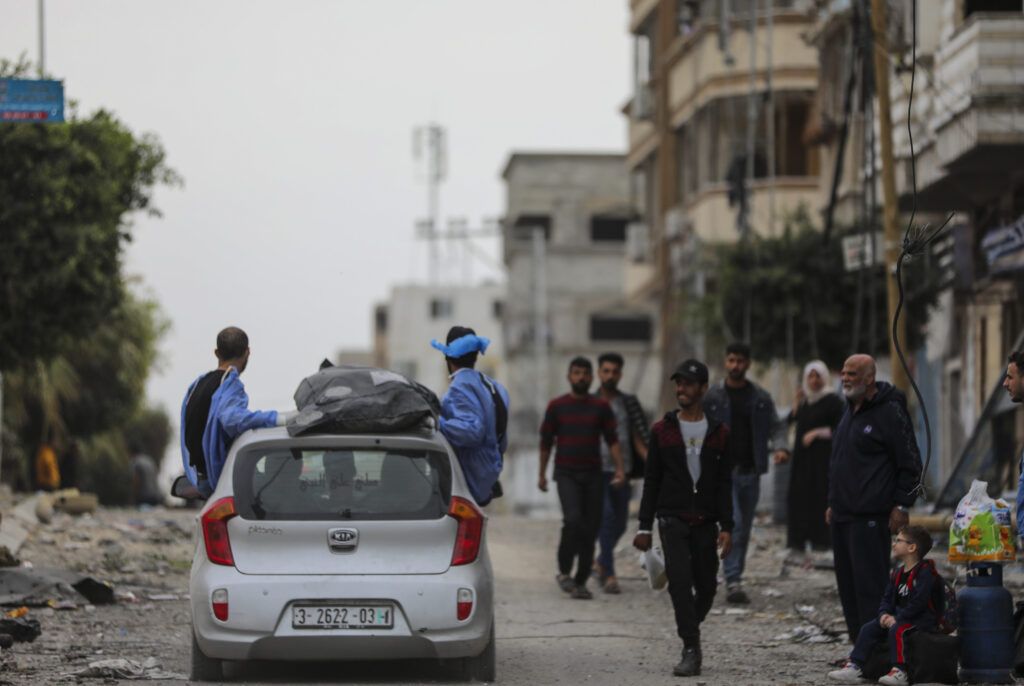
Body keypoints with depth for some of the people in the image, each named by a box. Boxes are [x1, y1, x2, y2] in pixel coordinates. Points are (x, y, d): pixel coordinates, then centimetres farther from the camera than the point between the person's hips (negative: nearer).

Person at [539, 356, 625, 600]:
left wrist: (619, 468, -7)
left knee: (591, 527, -1)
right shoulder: (556, 406, 5)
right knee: (573, 518, -22)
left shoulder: (601, 406, 7)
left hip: (593, 474, 2)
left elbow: (612, 440, 5)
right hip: (566, 473, -2)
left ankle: (581, 582, 7)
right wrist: (542, 474, 9)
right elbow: (546, 442, 10)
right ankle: (564, 572, -8)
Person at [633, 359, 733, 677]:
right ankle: (691, 650, -15)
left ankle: (690, 626, 33)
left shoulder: (719, 432, 6)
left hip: (705, 522, 1)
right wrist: (644, 526, 2)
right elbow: (651, 480, 6)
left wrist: (726, 527, -3)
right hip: (673, 518, -1)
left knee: (706, 586, 4)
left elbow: (724, 484, 5)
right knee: (679, 580, -15)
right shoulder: (662, 430, 5)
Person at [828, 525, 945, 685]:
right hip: (901, 616, 9)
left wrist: (897, 619, -23)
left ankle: (899, 672, -38)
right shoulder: (898, 573, 15)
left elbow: (918, 602, -22)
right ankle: (853, 668, -9)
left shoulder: (926, 572, -15)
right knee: (869, 628, -6)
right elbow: (887, 598, 15)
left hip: (924, 619, -9)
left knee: (897, 629, -35)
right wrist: (884, 614, -7)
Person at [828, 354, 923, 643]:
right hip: (842, 515, 9)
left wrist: (902, 505, -14)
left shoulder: (890, 412, -9)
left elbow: (910, 463, -10)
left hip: (870, 517, -9)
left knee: (869, 585, -10)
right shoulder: (850, 410, 18)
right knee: (848, 585, 10)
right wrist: (833, 503, 23)